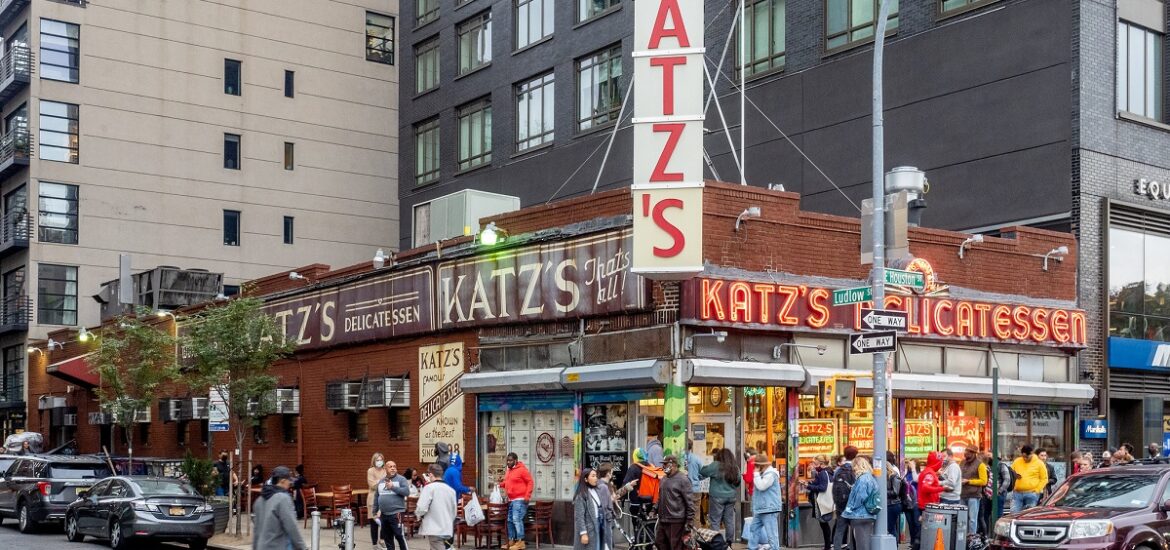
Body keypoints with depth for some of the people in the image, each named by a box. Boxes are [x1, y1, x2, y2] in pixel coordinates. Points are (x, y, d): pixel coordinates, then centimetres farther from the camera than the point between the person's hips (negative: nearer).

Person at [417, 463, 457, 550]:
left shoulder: (429, 487, -11)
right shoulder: (451, 490, 9)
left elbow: (422, 508, -18)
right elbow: (454, 511, 15)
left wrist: (418, 514, 3)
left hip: (434, 530, -7)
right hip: (448, 530, 7)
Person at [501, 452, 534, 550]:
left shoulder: (522, 469, -10)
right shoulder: (508, 470, 15)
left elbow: (530, 482, -11)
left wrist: (527, 496, -17)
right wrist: (502, 483, 7)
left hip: (520, 500, -9)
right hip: (511, 500, 9)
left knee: (517, 519, -15)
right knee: (510, 520, 10)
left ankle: (520, 542, -12)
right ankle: (511, 541, 17)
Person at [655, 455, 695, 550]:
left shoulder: (682, 479, -11)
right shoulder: (664, 479, 15)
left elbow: (689, 501, -14)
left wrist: (689, 520, -16)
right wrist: (656, 511, 23)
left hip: (676, 521, -9)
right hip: (662, 520, 9)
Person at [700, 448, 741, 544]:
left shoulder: (716, 466, -12)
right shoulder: (735, 468, 4)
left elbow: (702, 472, -5)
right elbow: (739, 482, 16)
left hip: (717, 497, -5)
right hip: (731, 497, 5)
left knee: (715, 521, 1)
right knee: (729, 520, 12)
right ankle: (729, 541, 17)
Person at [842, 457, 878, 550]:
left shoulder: (862, 479, -16)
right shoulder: (871, 478, 12)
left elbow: (859, 498, -18)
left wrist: (850, 509, -5)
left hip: (860, 516, -9)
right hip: (869, 516, 9)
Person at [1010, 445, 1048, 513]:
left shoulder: (1039, 464, 2)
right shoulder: (1017, 462, 9)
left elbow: (1044, 479, 3)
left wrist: (1037, 490, -4)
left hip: (1031, 494, -2)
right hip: (1017, 493, 3)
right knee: (1014, 513, -6)